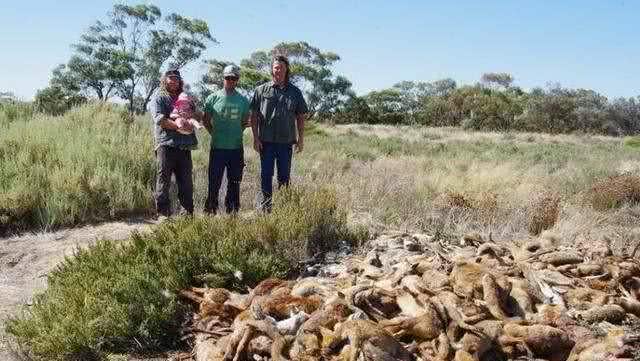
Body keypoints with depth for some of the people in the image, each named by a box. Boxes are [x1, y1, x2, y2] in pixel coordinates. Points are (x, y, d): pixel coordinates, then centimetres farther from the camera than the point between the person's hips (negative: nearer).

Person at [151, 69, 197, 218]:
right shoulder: (159, 98, 7)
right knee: (164, 179, -5)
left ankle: (187, 213, 14)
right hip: (166, 144, -5)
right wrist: (177, 126, -20)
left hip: (185, 146, 5)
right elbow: (159, 119, -8)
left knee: (186, 181, 6)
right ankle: (163, 213, 0)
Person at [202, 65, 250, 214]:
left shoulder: (243, 101, 7)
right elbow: (206, 120, 8)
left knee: (234, 182, 10)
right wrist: (215, 134, 5)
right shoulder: (213, 98, 1)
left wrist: (236, 134, 10)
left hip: (236, 147, 2)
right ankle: (210, 210, 8)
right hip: (218, 147, -2)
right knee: (214, 182, -1)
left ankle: (232, 211, 20)